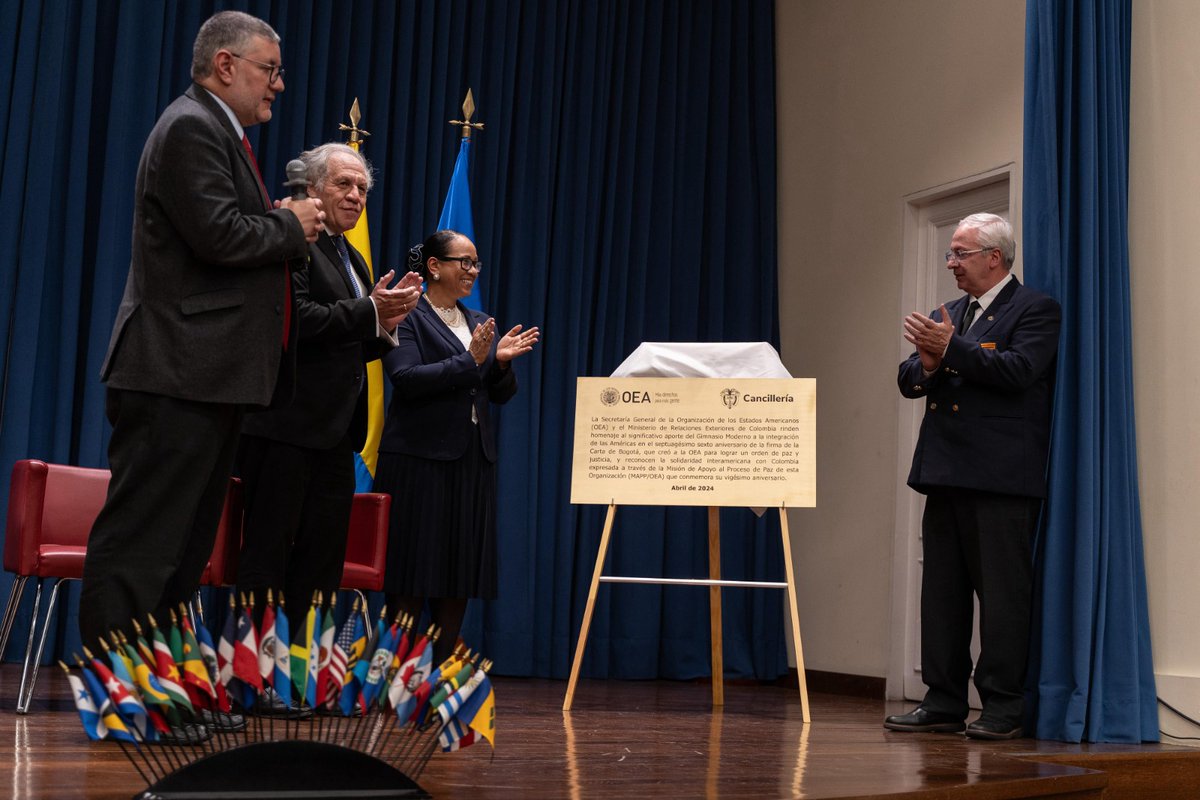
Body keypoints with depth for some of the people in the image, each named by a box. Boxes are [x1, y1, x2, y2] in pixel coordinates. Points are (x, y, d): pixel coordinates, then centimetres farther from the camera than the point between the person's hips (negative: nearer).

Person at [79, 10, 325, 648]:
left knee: (186, 547, 14)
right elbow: (219, 235, -21)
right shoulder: (191, 126, -9)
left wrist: (283, 227, 10)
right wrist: (292, 225, -5)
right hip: (180, 376, -11)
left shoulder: (218, 131, 23)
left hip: (210, 379, 11)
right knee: (142, 542, -7)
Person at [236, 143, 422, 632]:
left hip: (335, 432, 9)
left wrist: (385, 323, 3)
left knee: (322, 563, 10)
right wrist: (369, 312, -13)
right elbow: (297, 319, -19)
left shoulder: (352, 260, 21)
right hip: (289, 426, -9)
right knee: (267, 555, -3)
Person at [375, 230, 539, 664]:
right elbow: (405, 379, -16)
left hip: (472, 461, 6)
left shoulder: (480, 323, 17)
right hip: (419, 458, -6)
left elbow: (501, 394, 14)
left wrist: (501, 361, -6)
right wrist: (469, 361, -17)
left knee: (459, 580, 7)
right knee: (411, 582, -2)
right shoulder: (407, 317, -2)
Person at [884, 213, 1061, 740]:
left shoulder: (1035, 310, -2)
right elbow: (909, 381, 16)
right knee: (942, 592, 9)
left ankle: (1003, 707, 5)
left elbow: (1018, 370, -17)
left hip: (1000, 478, -7)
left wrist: (950, 349, -17)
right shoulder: (946, 315, 20)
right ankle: (944, 703, 16)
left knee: (1002, 593, -3)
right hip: (946, 476, 8)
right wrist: (927, 364, -6)